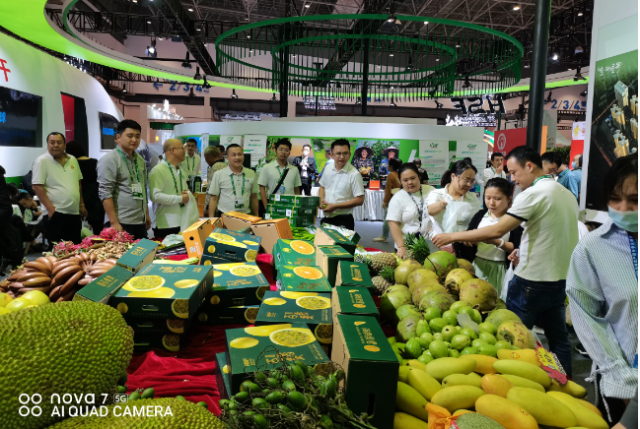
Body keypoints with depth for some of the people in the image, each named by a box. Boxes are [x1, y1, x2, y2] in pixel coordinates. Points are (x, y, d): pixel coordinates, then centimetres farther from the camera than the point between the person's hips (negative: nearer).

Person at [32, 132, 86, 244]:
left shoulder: (72, 160, 11)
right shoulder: (42, 161, -7)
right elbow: (37, 187, -12)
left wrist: (81, 204, 16)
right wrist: (50, 208, -17)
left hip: (75, 213, 6)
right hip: (56, 213, -6)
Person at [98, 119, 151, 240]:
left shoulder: (140, 160, 14)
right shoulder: (109, 159, -8)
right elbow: (105, 193, -14)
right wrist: (114, 223, -19)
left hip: (141, 222, 7)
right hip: (121, 223, -7)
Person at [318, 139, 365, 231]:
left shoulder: (354, 174, -15)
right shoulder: (328, 169, 2)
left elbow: (359, 200, -16)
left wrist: (335, 206, -18)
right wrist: (322, 201, -3)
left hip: (343, 220, -5)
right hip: (326, 218, 6)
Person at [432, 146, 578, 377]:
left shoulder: (534, 193, -18)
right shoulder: (567, 194, 9)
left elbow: (497, 231, -23)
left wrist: (452, 236, -17)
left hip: (531, 282, -8)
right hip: (559, 280, 8)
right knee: (559, 339, 17)